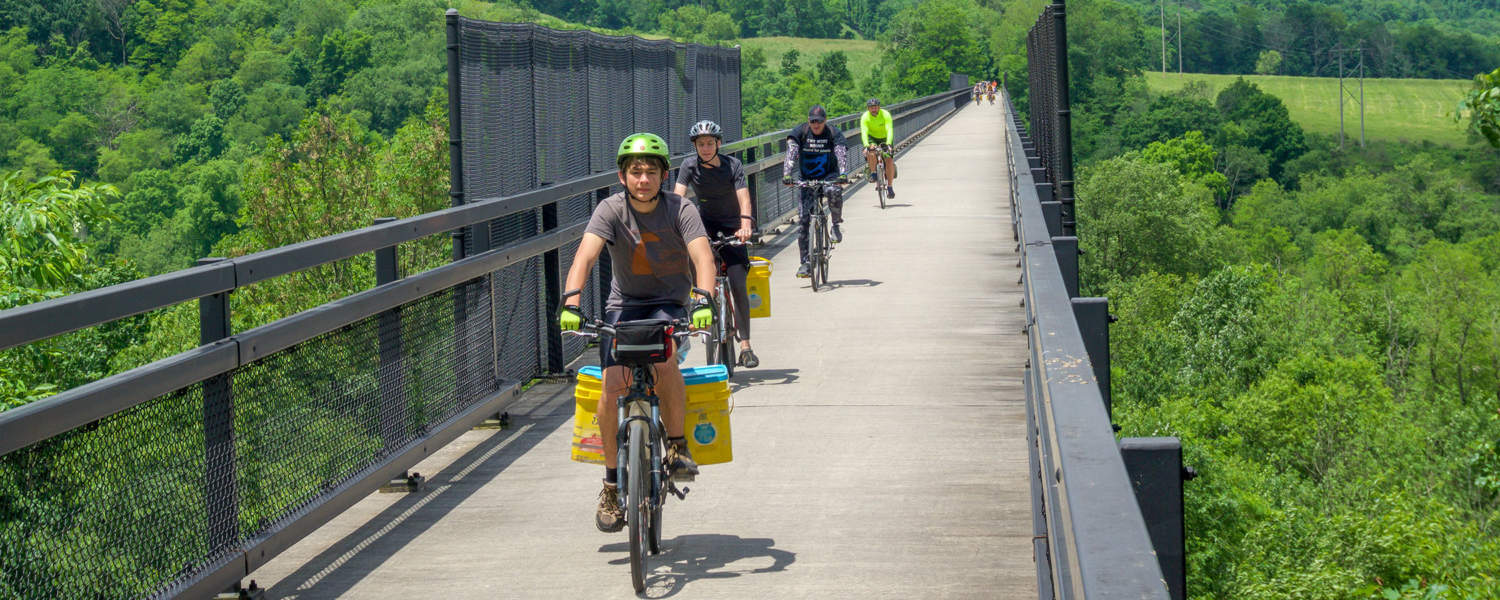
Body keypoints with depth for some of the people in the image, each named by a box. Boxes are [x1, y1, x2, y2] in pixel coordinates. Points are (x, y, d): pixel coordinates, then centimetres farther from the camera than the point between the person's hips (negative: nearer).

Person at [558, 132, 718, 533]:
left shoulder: (680, 210, -12)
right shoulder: (611, 210, -12)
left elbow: (702, 255, -26)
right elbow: (585, 255, -26)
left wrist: (703, 300, -46)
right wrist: (571, 302, -44)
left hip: (670, 304, -1)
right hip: (623, 305, 1)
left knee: (663, 358, -33)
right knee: (613, 386, -17)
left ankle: (677, 446, -12)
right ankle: (612, 482, -1)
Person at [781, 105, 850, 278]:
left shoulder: (834, 133, -9)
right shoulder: (800, 132, -8)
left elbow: (842, 154, -22)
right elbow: (791, 153, -19)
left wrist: (843, 174, -40)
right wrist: (786, 174, -36)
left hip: (829, 176, -1)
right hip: (807, 180, 1)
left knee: (835, 192, -37)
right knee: (803, 220, -9)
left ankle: (836, 225, -9)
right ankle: (805, 262, -3)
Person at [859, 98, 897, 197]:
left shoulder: (886, 115, -26)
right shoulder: (865, 117, -23)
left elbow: (890, 130, -36)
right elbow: (864, 132, -33)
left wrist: (888, 144, -51)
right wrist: (866, 146, -49)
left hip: (885, 138, 0)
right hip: (872, 138, 0)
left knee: (889, 161, -14)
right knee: (871, 152, -33)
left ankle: (889, 186, -3)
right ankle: (873, 173, -10)